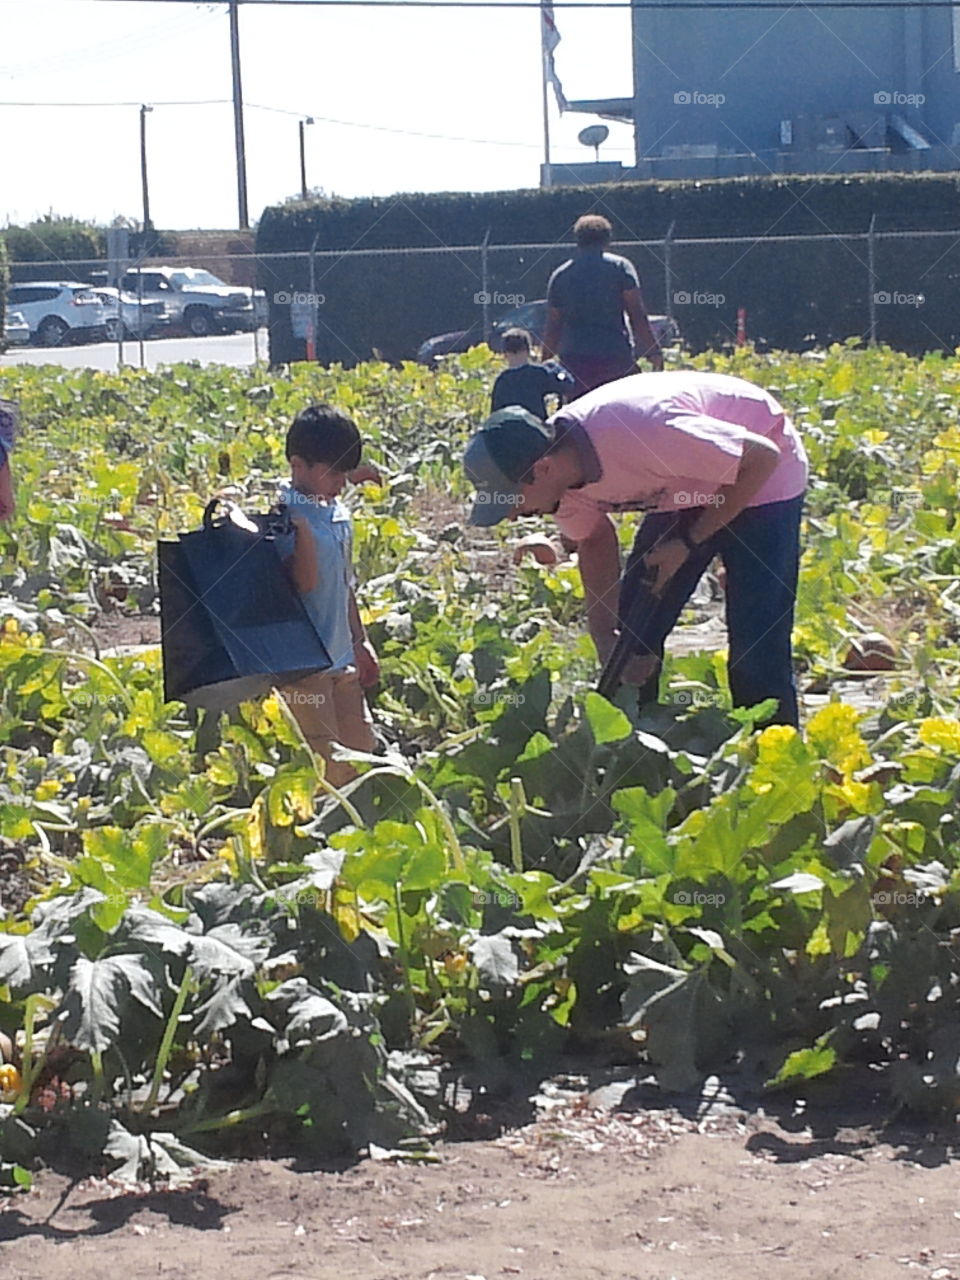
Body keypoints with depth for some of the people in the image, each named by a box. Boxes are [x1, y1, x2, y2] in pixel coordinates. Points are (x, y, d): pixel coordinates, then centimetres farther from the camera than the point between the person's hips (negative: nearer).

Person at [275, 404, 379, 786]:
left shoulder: (339, 515, 12)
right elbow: (304, 582, -23)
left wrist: (360, 644, 25)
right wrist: (300, 525, -28)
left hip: (342, 664, 9)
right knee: (325, 771, -8)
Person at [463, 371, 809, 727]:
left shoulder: (640, 434, -40)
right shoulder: (558, 464, -17)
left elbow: (763, 457, -29)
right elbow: (595, 540, 2)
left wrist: (688, 544, -24)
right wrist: (607, 644, -9)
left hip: (758, 477, -7)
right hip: (685, 487, 7)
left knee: (756, 649, -13)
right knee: (633, 635, 3)